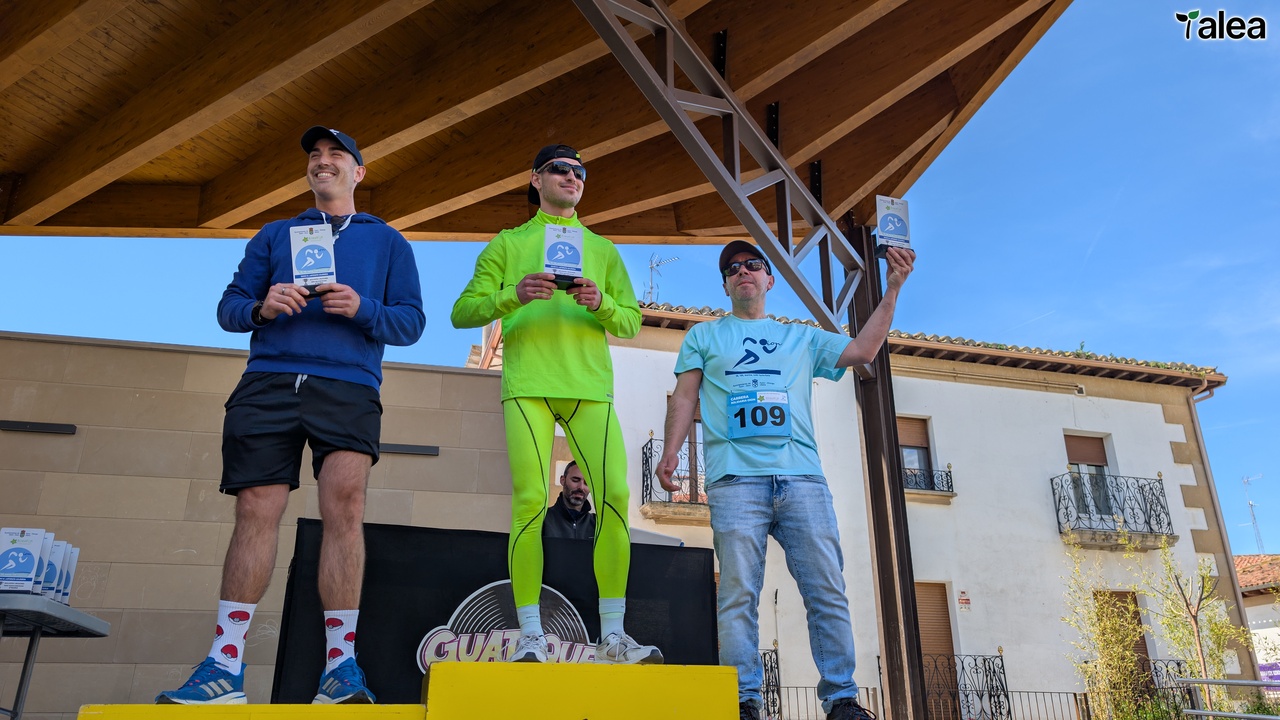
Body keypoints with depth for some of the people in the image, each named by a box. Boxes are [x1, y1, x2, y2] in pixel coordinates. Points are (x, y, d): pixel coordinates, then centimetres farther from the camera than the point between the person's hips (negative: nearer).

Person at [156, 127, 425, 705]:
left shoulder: (387, 241, 19)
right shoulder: (275, 235, 25)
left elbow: (411, 322, 9)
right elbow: (229, 306, 17)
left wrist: (362, 308, -10)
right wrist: (261, 308, -5)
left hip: (348, 386, -2)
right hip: (268, 382, 2)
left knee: (345, 504, -18)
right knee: (256, 512, -5)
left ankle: (341, 664, -14)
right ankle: (225, 665, 1)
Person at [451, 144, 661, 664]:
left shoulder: (603, 249, 25)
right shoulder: (508, 244, 18)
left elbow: (632, 321, 18)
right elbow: (463, 312, 8)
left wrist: (601, 303, -4)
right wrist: (513, 295, -10)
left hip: (591, 387, 2)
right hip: (528, 385, -2)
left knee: (615, 496, -12)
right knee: (530, 501, -12)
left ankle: (613, 636, -4)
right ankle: (530, 637, -4)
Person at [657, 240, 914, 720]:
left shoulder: (802, 337, 28)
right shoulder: (704, 336, 23)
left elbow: (862, 351, 18)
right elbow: (684, 397, 13)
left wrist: (892, 290, 13)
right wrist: (670, 451, -3)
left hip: (802, 476, 2)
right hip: (735, 478, -2)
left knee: (828, 592, -4)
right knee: (739, 593, -9)